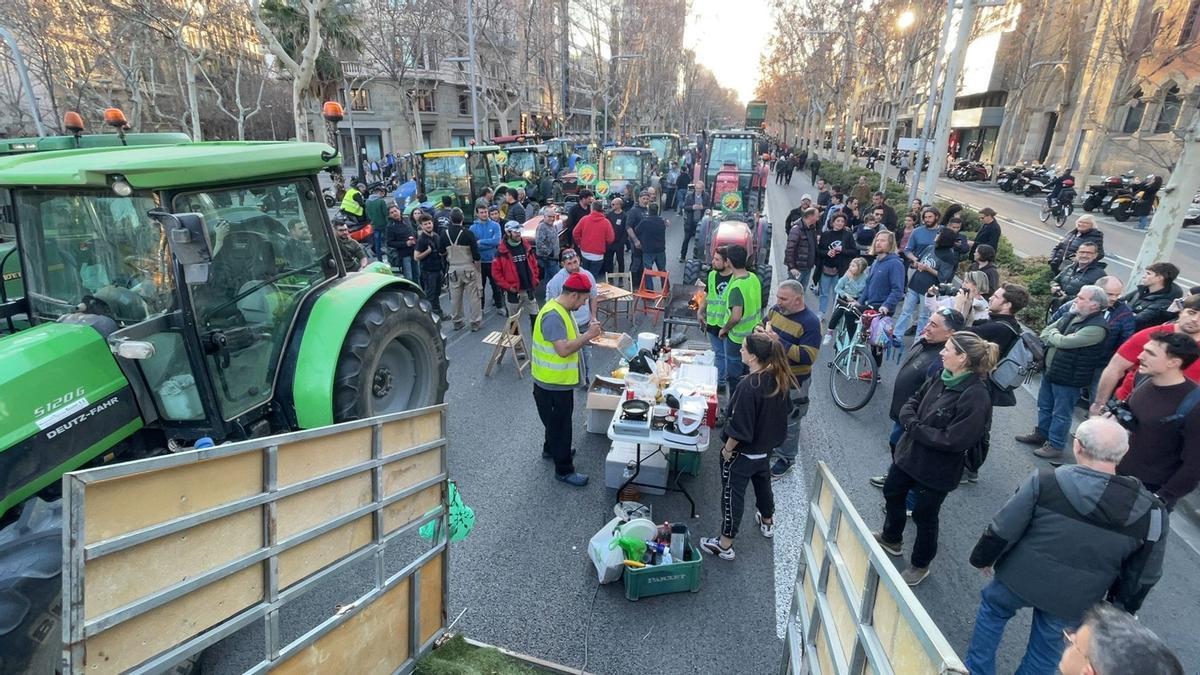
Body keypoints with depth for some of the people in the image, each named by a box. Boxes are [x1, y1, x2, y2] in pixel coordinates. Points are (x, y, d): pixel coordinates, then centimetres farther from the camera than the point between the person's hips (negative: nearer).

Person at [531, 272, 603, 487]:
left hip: (558, 381, 10)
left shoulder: (562, 310, 5)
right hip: (552, 384, -10)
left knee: (557, 421, 28)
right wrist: (588, 335, -27)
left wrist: (587, 335, -2)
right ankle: (564, 470, 19)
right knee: (561, 424, 4)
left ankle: (550, 449, 49)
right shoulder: (553, 316, -27)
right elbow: (563, 349, -34)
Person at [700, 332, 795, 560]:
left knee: (733, 493, 7)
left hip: (743, 451, -8)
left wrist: (727, 449, -12)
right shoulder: (780, 378, -9)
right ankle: (767, 522, 53)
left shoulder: (748, 386, -33)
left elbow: (739, 427, -27)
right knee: (762, 481, 30)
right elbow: (784, 409, 7)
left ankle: (725, 545, 21)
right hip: (767, 446, 8)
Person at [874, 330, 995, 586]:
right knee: (892, 492, 24)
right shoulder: (941, 377, -4)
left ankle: (920, 565, 38)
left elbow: (954, 440, -29)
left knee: (924, 515, 13)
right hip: (909, 451, 8)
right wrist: (911, 421, -13)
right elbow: (913, 401, 7)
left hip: (937, 468, -7)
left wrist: (915, 428, -21)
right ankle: (891, 538, 51)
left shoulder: (975, 397, -27)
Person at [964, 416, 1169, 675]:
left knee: (993, 609, 27)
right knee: (1047, 649, 24)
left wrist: (983, 557, 4)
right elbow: (1142, 576, -1)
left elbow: (1002, 530, -15)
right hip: (1073, 602, 2)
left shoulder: (1045, 481, -23)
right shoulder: (1151, 512, -14)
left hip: (1020, 579, -2)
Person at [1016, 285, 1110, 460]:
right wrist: (1056, 338, -9)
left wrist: (1053, 334, -8)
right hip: (1050, 370, 8)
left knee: (1060, 413, 5)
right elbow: (1045, 332, 10)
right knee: (1044, 406, 22)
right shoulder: (1071, 316, 5)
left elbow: (1064, 341, -27)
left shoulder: (1097, 327, -22)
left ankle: (1055, 445, 18)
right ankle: (1041, 433, 39)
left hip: (1068, 377, -8)